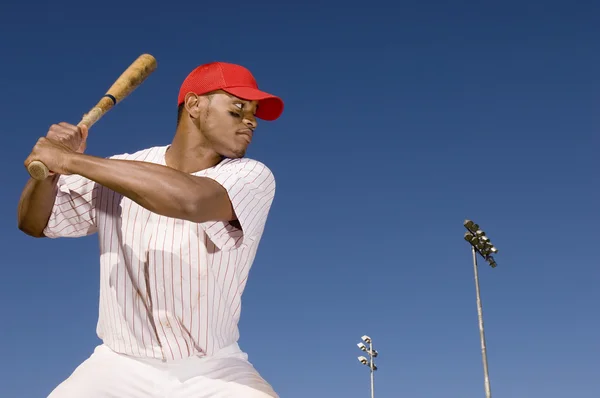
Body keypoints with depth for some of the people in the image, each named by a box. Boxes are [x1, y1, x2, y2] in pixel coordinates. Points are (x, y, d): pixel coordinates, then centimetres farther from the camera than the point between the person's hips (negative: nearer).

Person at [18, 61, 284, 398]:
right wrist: (53, 164, -16)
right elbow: (34, 223, 5)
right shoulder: (117, 172, 1)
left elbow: (191, 200, -31)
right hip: (119, 368, 2)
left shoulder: (253, 178, -10)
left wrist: (72, 161, -26)